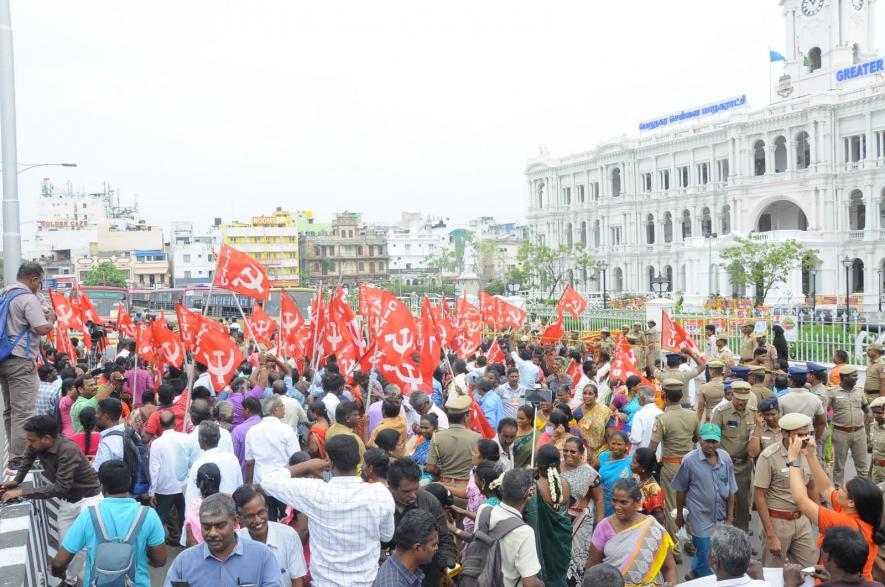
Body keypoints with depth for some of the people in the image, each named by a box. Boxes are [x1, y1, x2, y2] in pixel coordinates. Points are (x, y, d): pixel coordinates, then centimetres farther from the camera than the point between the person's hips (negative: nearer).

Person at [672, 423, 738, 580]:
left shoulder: (725, 458, -3)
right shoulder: (689, 460, -14)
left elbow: (731, 490, 4)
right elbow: (680, 491, -3)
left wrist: (730, 517, 5)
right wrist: (679, 515, 4)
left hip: (721, 518, 5)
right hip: (701, 519, -4)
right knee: (706, 557, 0)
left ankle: (695, 574, 43)